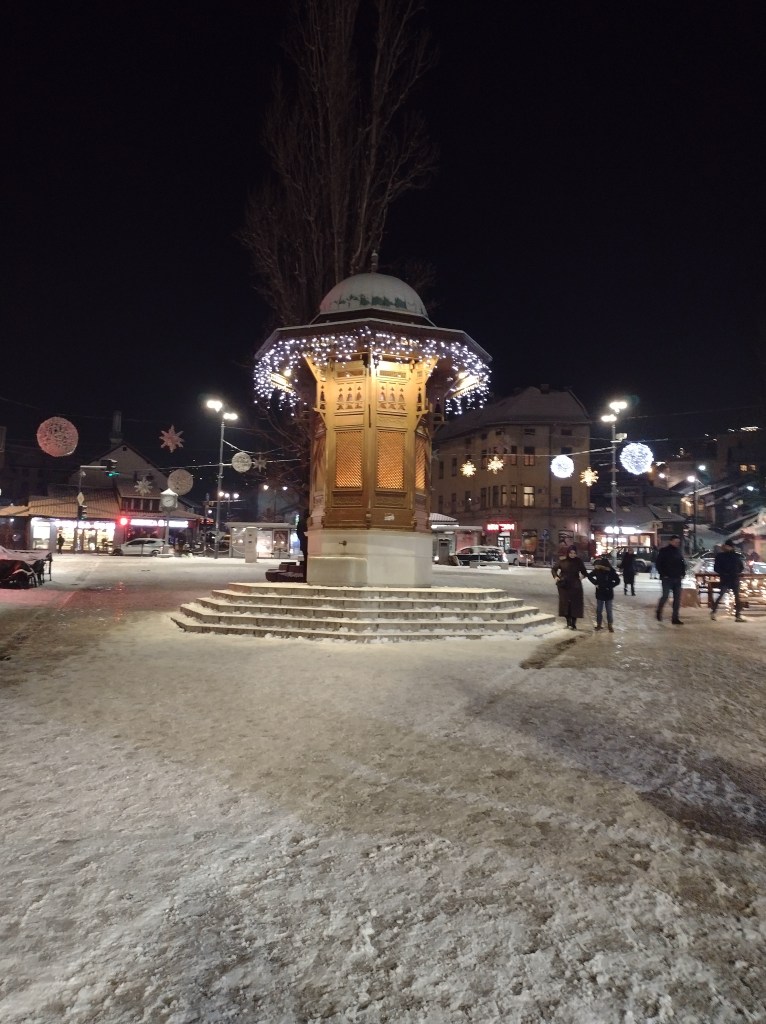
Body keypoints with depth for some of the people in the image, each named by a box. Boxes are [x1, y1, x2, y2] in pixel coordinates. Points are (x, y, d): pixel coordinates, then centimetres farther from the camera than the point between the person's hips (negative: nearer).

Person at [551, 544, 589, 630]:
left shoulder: (579, 561, 0)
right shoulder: (562, 561, -1)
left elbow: (584, 571, 6)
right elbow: (554, 569, 8)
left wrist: (583, 575, -12)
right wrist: (555, 576, -7)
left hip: (575, 586, 0)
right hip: (564, 586, 0)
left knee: (575, 604, 0)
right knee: (565, 604, 1)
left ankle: (573, 623, 8)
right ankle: (569, 623, 10)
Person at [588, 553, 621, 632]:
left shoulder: (611, 571, -16)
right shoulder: (597, 570, -8)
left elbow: (617, 581, -10)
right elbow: (589, 576, 8)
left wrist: (610, 586, -17)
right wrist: (595, 583, -3)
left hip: (608, 594, -3)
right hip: (599, 594, 3)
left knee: (609, 611, 6)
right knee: (599, 610, 11)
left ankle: (610, 625, 17)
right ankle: (598, 624, 23)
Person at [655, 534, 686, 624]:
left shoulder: (678, 551, 12)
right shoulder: (663, 551, -4)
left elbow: (683, 563, 19)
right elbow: (659, 564, -6)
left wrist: (683, 573, 5)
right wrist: (663, 574, -12)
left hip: (677, 579, 6)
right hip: (667, 578, -6)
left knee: (677, 598, 3)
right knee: (665, 596, -7)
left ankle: (675, 618, 7)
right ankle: (659, 612, 19)